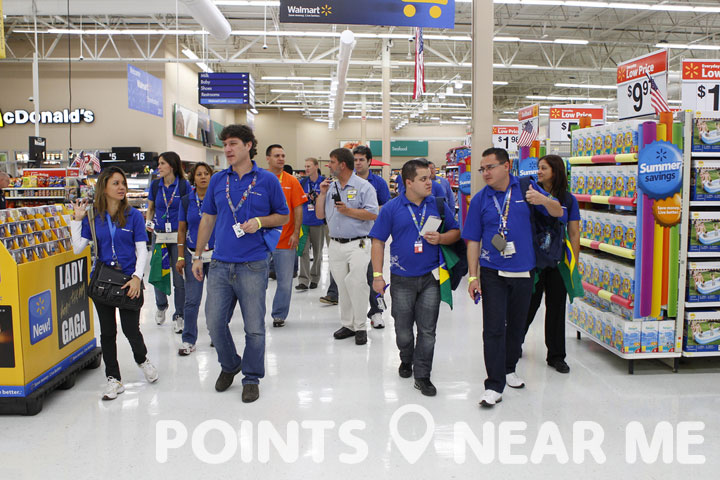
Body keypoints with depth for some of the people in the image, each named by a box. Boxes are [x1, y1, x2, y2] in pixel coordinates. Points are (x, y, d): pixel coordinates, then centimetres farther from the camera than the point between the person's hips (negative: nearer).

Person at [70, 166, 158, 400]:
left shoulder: (133, 215, -2)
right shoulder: (93, 217, 2)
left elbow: (142, 250, -3)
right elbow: (78, 248, -2)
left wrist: (137, 278, -15)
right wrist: (77, 218, -6)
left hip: (129, 279, -2)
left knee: (131, 329, -3)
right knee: (107, 332, 8)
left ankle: (142, 359, 29)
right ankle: (113, 379, 21)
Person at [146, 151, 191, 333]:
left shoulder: (184, 185, -4)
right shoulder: (155, 185, 5)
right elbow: (151, 208, 18)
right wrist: (148, 222, -2)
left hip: (178, 236, -3)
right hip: (159, 235, 3)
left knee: (179, 277, 0)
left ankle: (178, 316, 14)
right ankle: (161, 306, 36)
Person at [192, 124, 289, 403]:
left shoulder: (267, 180, -1)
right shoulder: (218, 180, 9)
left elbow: (283, 216, 7)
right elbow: (207, 219, 14)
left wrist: (259, 221, -12)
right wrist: (197, 257, 11)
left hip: (253, 265, -3)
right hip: (220, 264, 3)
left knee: (254, 327, 3)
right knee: (215, 323, 6)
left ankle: (252, 378, 21)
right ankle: (229, 365, 32)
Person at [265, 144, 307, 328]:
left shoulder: (292, 181, 2)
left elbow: (298, 209, 0)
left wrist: (296, 233, -7)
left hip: (285, 240, 0)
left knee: (285, 281, 5)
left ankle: (279, 315, 19)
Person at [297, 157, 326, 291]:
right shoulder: (302, 182, 8)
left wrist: (318, 198, -15)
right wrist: (305, 197, -7)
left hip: (318, 221, -2)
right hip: (304, 221, 2)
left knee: (317, 251, 8)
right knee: (303, 250, -6)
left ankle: (315, 279, 21)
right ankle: (303, 280, -6)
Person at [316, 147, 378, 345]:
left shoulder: (363, 187, -4)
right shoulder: (331, 187, 14)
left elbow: (372, 214, -13)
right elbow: (319, 214, 12)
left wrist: (348, 211, -18)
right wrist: (322, 193, 3)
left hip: (357, 244, -6)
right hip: (335, 245, 6)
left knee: (357, 283, -10)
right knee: (342, 286, 10)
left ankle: (360, 327, 0)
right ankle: (347, 324, 20)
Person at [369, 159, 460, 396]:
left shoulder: (438, 205, 3)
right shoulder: (391, 208, -3)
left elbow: (455, 232, 11)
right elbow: (378, 242, -1)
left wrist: (441, 238, -11)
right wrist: (377, 275, -6)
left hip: (430, 278, 1)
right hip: (402, 279, -1)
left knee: (427, 330, 2)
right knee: (403, 329, 12)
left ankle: (422, 376, 13)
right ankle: (406, 361, 39)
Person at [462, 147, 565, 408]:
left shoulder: (526, 188, -2)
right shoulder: (480, 199, -2)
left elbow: (558, 213, 2)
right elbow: (473, 241, -1)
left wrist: (543, 200, -20)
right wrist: (473, 276, -5)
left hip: (523, 272, 2)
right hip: (493, 274, -1)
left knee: (517, 325, 16)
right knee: (493, 329, -5)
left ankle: (509, 368, 37)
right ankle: (494, 385, 1)